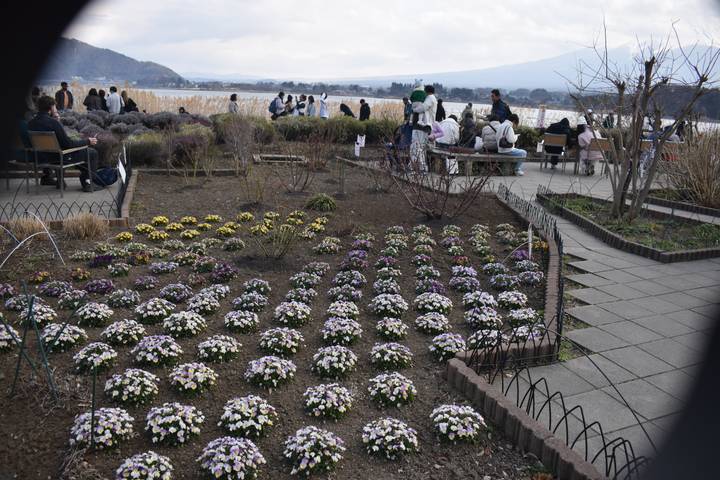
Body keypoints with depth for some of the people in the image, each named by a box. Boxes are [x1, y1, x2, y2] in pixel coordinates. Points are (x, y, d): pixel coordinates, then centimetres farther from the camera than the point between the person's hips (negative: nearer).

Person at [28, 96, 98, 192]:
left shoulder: (31, 123, 0)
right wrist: (88, 141, -7)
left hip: (40, 158, 8)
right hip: (58, 158, -8)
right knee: (92, 153, 2)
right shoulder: (53, 122, -22)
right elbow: (68, 143, -19)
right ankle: (87, 181, 3)